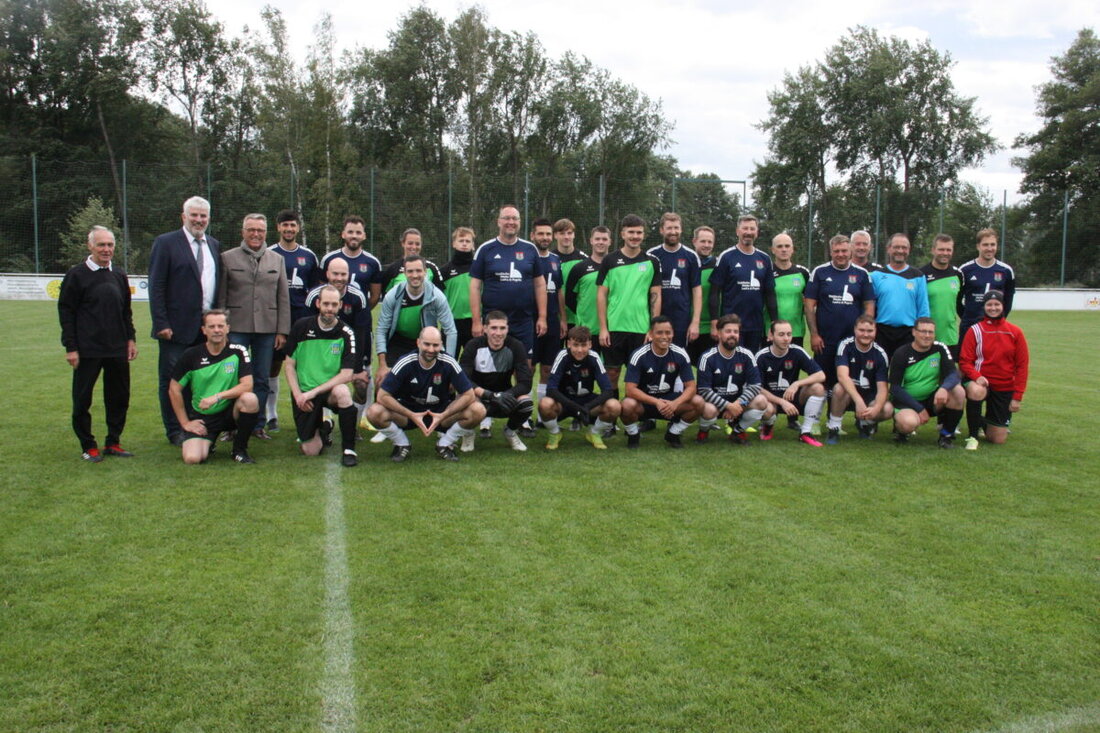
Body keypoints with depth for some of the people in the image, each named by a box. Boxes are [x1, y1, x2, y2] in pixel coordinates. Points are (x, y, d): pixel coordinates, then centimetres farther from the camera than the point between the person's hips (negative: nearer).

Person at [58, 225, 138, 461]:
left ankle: (113, 442, 20)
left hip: (117, 349, 5)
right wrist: (71, 347, -9)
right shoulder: (76, 275, -4)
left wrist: (130, 339, 11)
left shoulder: (119, 275, 11)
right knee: (82, 399, 3)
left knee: (119, 397, 8)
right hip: (87, 351, -4)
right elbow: (65, 312, -4)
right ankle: (88, 446, 15)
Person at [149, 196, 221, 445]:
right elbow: (156, 286, -7)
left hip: (208, 326, 5)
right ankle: (174, 431, 13)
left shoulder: (213, 245, 14)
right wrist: (161, 323, -13)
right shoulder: (166, 243, -3)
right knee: (172, 379, 4)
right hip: (177, 327, -4)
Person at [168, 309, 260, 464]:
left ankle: (240, 449, -8)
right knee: (192, 458, -23)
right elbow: (174, 390, 2)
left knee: (250, 399, -32)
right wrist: (185, 423, -1)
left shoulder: (238, 351, -7)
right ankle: (208, 443, 17)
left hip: (230, 411, 0)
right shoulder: (192, 355, -4)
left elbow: (247, 385, -15)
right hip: (201, 417, 0)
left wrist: (218, 396, -27)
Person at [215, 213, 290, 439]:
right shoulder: (228, 258, 5)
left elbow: (283, 299, 9)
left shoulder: (277, 260, 11)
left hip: (267, 329, 2)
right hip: (237, 328, -2)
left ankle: (257, 424, 16)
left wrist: (282, 331, 3)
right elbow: (220, 297, 4)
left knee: (261, 380, 7)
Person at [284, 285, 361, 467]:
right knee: (310, 451, -5)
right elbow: (289, 365, 3)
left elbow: (346, 375, -14)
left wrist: (314, 392, -20)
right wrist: (297, 394, -11)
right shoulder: (301, 327, -3)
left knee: (343, 391, -38)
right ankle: (323, 429, 34)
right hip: (303, 393, 1)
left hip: (330, 391, -1)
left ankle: (349, 449, -21)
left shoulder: (346, 333, -8)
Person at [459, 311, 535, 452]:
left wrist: (508, 394, -39)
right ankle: (468, 432, 3)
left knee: (526, 403, -30)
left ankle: (510, 431, 6)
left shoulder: (516, 346, -13)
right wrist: (491, 395, -39)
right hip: (478, 398, -1)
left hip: (504, 398, 2)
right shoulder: (474, 346, -16)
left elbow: (525, 383, -19)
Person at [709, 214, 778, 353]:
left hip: (756, 325, 4)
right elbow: (715, 292, -5)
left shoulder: (764, 259, 10)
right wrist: (714, 323, -11)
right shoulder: (726, 257, -2)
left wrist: (775, 322, 7)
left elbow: (770, 293, 13)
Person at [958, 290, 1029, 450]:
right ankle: (973, 437, -19)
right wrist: (977, 376, -26)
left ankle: (986, 424, 40)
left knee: (998, 439, 1)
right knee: (976, 391, -42)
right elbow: (964, 361, -5)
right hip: (982, 382, -2)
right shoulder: (975, 331, -3)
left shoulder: (1015, 332, 2)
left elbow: (1022, 366, 2)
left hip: (1005, 389, 2)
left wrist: (1017, 397, -4)